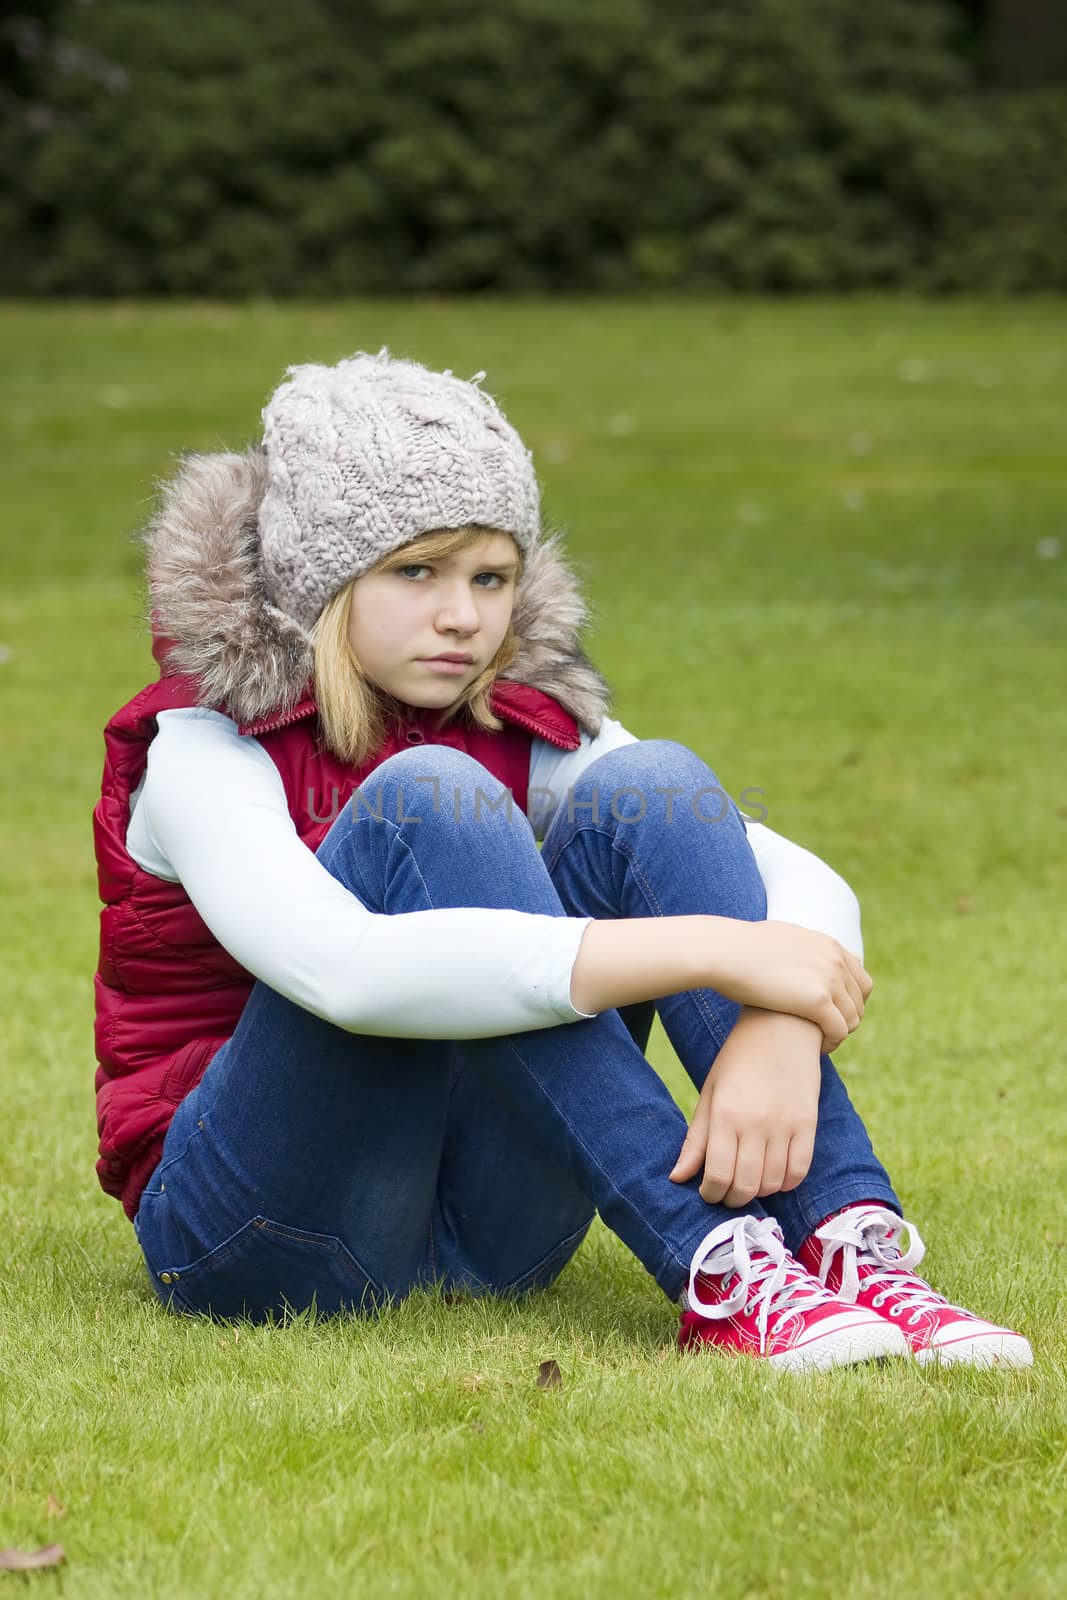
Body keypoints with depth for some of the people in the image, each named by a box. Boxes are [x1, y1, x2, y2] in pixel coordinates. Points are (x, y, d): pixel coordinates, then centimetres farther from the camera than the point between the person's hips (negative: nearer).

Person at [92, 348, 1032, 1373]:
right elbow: (346, 970, -34)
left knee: (647, 787, -13)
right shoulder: (205, 750, -12)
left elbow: (807, 889, -7)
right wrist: (709, 952, -36)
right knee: (426, 801, -27)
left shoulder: (523, 731, 4)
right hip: (268, 1238, -5)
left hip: (487, 1222, 5)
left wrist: (775, 1034, -32)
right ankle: (716, 1275, -34)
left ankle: (849, 1244, -28)